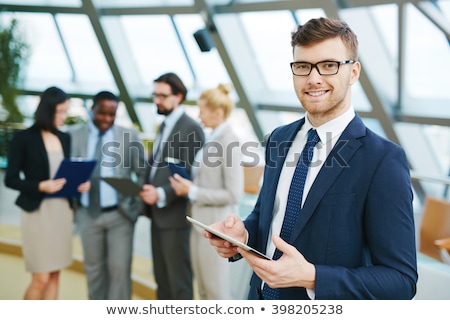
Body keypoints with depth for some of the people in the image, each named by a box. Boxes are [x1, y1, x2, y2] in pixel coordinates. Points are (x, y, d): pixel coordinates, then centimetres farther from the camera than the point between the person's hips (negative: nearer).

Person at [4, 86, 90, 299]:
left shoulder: (65, 138, 9)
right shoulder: (23, 138, -6)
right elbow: (10, 179, -7)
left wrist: (80, 183, -5)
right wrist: (41, 186, -22)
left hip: (63, 210, 5)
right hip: (37, 211, -5)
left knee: (54, 275, 10)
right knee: (41, 278, -2)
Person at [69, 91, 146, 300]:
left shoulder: (130, 135, 0)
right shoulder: (75, 135, 2)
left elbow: (142, 173, 3)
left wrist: (137, 205, -5)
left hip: (120, 213, -2)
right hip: (88, 214, 2)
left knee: (119, 268, -2)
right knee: (94, 268, 13)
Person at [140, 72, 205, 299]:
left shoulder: (191, 128, -13)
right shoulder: (164, 125, 15)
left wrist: (161, 194, -25)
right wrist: (146, 187, 4)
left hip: (174, 215, -9)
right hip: (157, 213, 9)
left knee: (179, 280, 2)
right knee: (162, 277, 18)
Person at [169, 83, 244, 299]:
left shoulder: (229, 143, -18)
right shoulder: (213, 138, 7)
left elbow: (234, 194, -22)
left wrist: (192, 191, -18)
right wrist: (187, 185, 0)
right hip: (200, 222, 9)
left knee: (216, 291, 7)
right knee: (203, 288, 20)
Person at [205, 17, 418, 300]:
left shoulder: (383, 160, -20)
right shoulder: (279, 138, -1)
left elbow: (401, 279, -19)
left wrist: (311, 277, -29)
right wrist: (243, 234, -11)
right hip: (262, 295, 6)